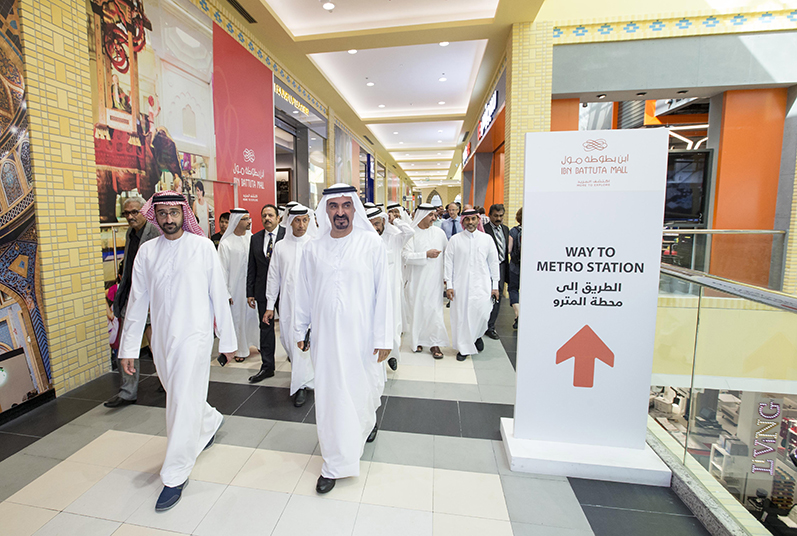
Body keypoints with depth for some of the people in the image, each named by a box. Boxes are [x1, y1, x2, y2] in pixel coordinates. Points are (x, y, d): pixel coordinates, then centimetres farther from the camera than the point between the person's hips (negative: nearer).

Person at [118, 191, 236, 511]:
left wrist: (227, 339, -3)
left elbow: (219, 295, -4)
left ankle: (175, 476, 13)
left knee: (183, 403, -3)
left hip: (194, 335, -5)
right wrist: (128, 347, 7)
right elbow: (137, 301, 8)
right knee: (177, 396, 19)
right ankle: (211, 422, 48)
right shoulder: (147, 251, 5)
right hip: (161, 338, 5)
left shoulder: (203, 247, -5)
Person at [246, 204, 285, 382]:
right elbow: (251, 268, 9)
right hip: (262, 291, 4)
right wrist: (250, 292, 6)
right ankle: (267, 366, 25)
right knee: (265, 328, 12)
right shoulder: (255, 238, 8)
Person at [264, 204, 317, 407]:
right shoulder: (280, 246, 7)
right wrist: (269, 305, 8)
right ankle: (304, 373, 35)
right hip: (287, 301, 3)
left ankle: (302, 384, 11)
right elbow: (273, 277, 10)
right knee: (288, 340, 11)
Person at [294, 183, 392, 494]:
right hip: (325, 336, 2)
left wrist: (383, 338, -9)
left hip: (361, 335, -2)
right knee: (330, 396, 9)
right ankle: (335, 465, 32)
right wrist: (300, 330, 12)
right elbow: (304, 293, 9)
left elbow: (383, 293, -7)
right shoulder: (313, 249, 1)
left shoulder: (372, 244, -7)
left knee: (363, 389, 15)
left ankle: (368, 421, 52)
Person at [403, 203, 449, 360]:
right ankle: (418, 340, 23)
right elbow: (406, 256, -14)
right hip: (417, 280, -2)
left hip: (434, 279, 2)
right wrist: (426, 255, -19)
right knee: (417, 310, 6)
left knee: (435, 310, 1)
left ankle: (434, 343, 12)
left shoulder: (439, 232, 6)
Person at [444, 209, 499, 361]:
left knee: (482, 313, -8)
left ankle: (477, 336, 26)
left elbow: (493, 262, 9)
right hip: (461, 284, 0)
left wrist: (495, 285, 7)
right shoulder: (455, 239, 3)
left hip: (481, 284, 1)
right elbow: (449, 262, 2)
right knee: (461, 315, 1)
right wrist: (449, 285, -2)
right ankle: (464, 348, 19)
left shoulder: (487, 239, 6)